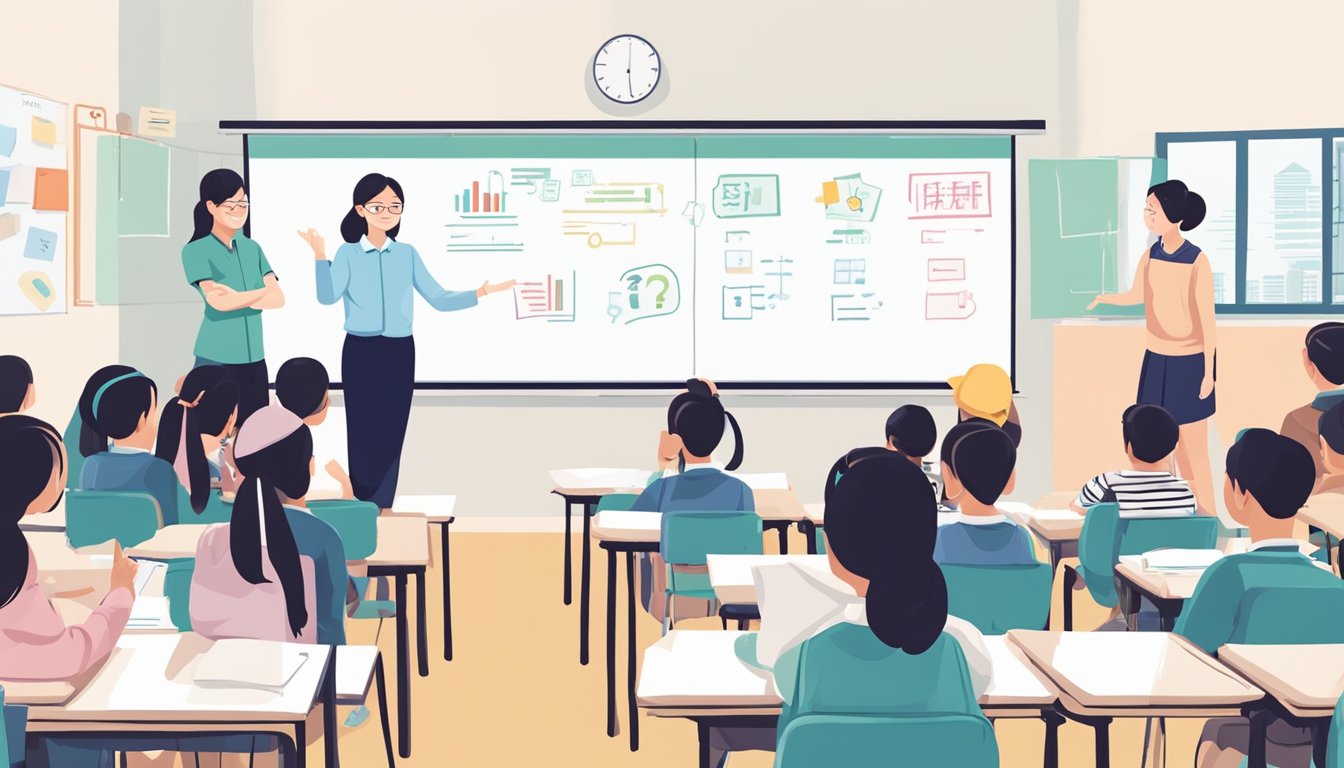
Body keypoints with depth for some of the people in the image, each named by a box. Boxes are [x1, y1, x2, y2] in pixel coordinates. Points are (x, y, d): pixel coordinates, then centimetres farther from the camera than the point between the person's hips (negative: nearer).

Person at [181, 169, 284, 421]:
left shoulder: (252, 248, 11)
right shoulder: (196, 251, -5)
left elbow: (279, 299, 1)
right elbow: (217, 301, -17)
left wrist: (237, 297, -13)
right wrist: (263, 291, -6)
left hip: (254, 359, 5)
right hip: (216, 360, -5)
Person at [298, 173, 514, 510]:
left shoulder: (407, 253, 6)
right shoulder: (348, 253, -2)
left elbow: (439, 299, 3)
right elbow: (327, 297, -17)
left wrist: (481, 292, -8)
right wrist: (320, 257, -30)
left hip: (399, 353, 2)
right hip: (361, 353, -2)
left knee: (391, 435, 4)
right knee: (363, 434, -1)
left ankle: (382, 512, 14)